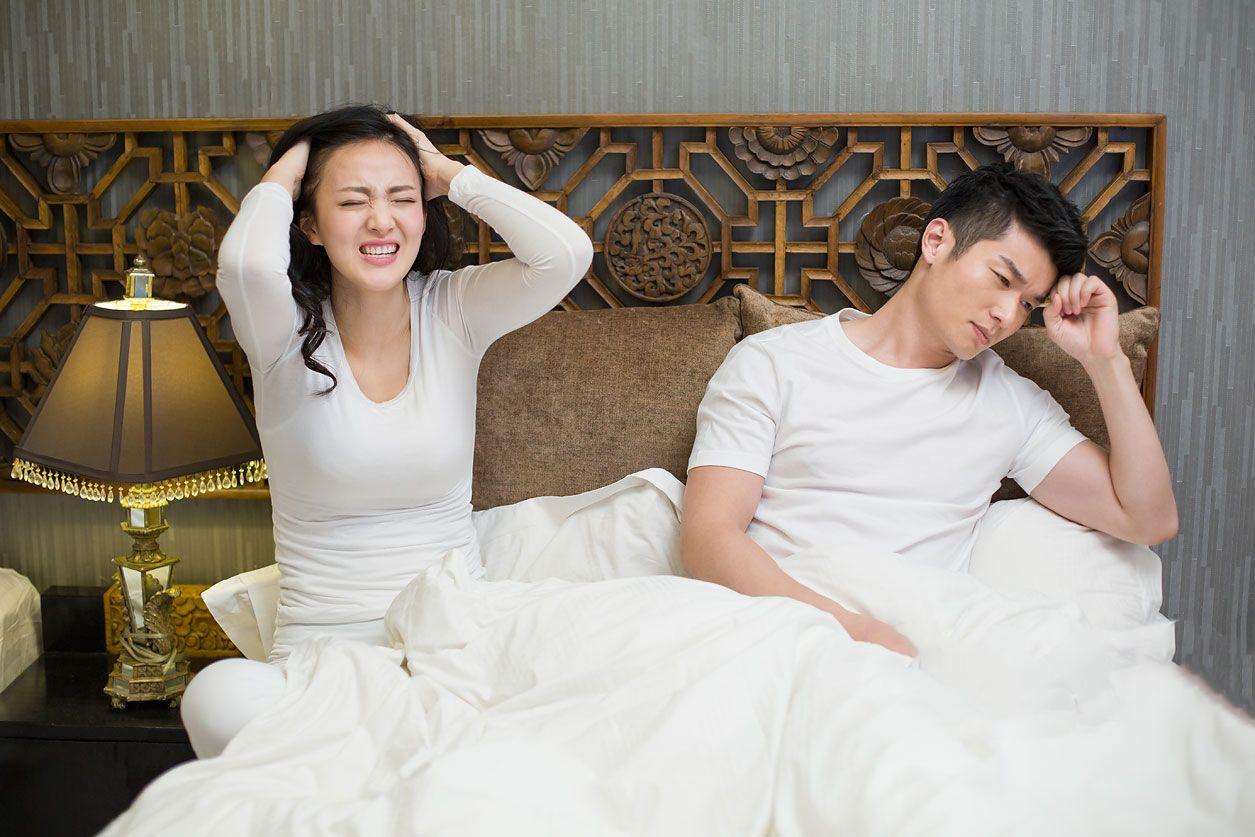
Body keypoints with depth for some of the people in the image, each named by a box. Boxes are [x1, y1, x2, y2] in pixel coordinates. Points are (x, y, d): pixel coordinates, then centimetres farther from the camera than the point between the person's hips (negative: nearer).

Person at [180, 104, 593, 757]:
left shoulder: (451, 312, 2)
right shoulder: (292, 332, -3)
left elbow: (567, 252, -17)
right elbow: (247, 264, -28)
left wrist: (452, 174, -3)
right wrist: (282, 176, -6)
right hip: (319, 652, -1)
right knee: (220, 696, -34)